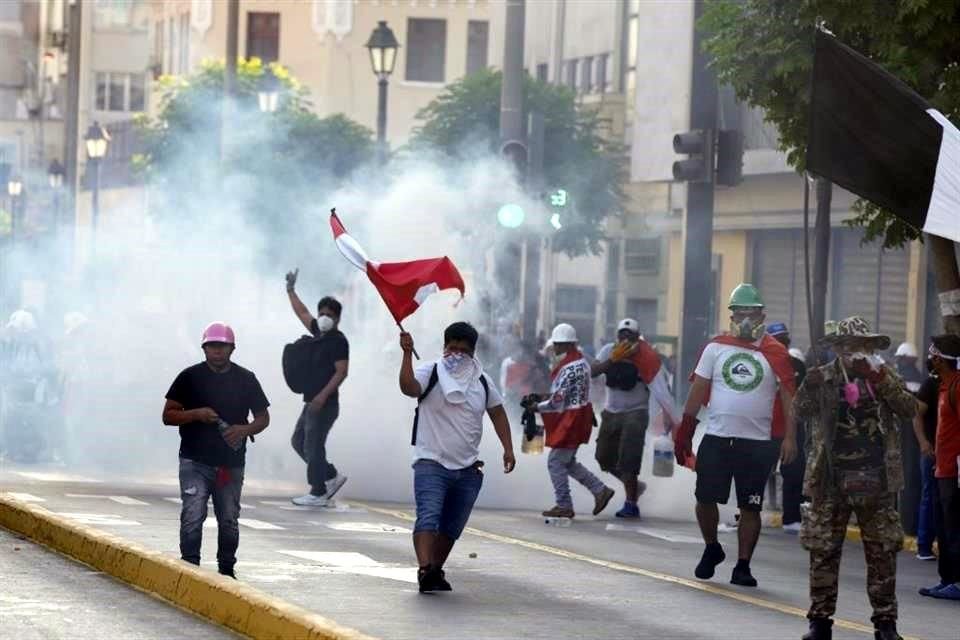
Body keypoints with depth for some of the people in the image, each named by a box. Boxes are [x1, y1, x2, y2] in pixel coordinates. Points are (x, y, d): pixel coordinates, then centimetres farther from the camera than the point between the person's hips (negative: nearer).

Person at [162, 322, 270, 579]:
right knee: (192, 517, -11)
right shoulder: (190, 377, 1)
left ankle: (227, 569, 23)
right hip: (195, 462, -2)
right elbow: (168, 415, 3)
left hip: (231, 463, 2)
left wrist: (244, 429, -10)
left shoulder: (246, 379, 7)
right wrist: (196, 414, -15)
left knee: (229, 520, 10)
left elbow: (263, 418, 12)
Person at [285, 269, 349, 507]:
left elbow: (341, 372, -18)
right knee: (299, 441, 15)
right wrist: (291, 291, 33)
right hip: (313, 402, 10)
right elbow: (303, 313, 29)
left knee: (313, 445, -8)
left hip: (325, 404, -10)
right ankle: (332, 476, 20)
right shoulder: (319, 334, 13)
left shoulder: (338, 340, -11)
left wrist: (322, 396, -24)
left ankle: (318, 493, -3)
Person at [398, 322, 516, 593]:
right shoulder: (430, 373, -4)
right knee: (428, 517, -23)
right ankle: (425, 570, -36)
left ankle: (436, 571, 26)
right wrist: (407, 354, -38)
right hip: (432, 463, -5)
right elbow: (408, 387, -25)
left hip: (468, 469, 5)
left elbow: (497, 413, 20)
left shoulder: (482, 381, 10)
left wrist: (508, 448, 11)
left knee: (452, 528, 11)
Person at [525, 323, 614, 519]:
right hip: (579, 417, 10)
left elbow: (557, 402, -21)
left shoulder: (569, 368, -23)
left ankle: (564, 506, 6)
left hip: (570, 421, -10)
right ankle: (600, 490, 20)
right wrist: (543, 397, 9)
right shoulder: (581, 361, 10)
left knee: (556, 462, 0)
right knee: (567, 462, 19)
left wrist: (536, 406, -6)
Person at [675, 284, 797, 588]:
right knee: (705, 499, 2)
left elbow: (788, 397, 0)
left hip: (757, 443, -1)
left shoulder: (775, 354, 1)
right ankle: (711, 549, 26)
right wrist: (685, 430, 6)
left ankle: (743, 566, 10)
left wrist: (789, 437, -8)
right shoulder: (716, 348, 6)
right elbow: (698, 390, 9)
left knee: (750, 507, 1)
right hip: (716, 438, 1)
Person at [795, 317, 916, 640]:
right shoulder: (821, 378, 3)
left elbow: (909, 408, -8)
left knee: (882, 553, 3)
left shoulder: (885, 377, 6)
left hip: (876, 480, 1)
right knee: (823, 552, 3)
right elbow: (800, 410, -10)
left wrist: (880, 379, -18)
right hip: (831, 480, -1)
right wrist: (810, 387, -29)